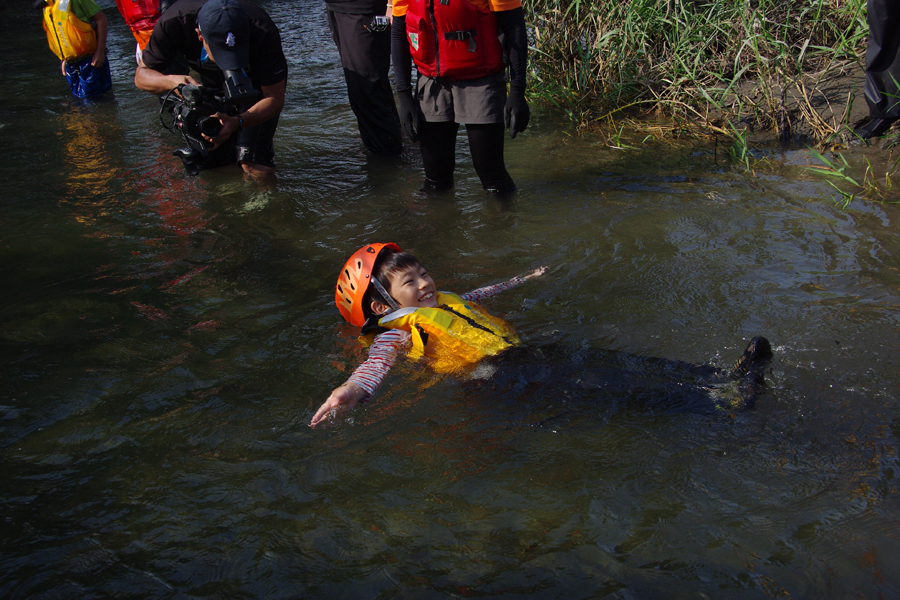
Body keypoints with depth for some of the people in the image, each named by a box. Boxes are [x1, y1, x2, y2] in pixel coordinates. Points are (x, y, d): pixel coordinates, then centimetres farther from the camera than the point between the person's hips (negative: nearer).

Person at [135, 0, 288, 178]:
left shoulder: (264, 33, -39)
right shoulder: (173, 23, -34)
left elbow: (275, 98, -32)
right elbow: (141, 75, -21)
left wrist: (237, 122, -51)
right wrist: (172, 81, -45)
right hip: (211, 79, 3)